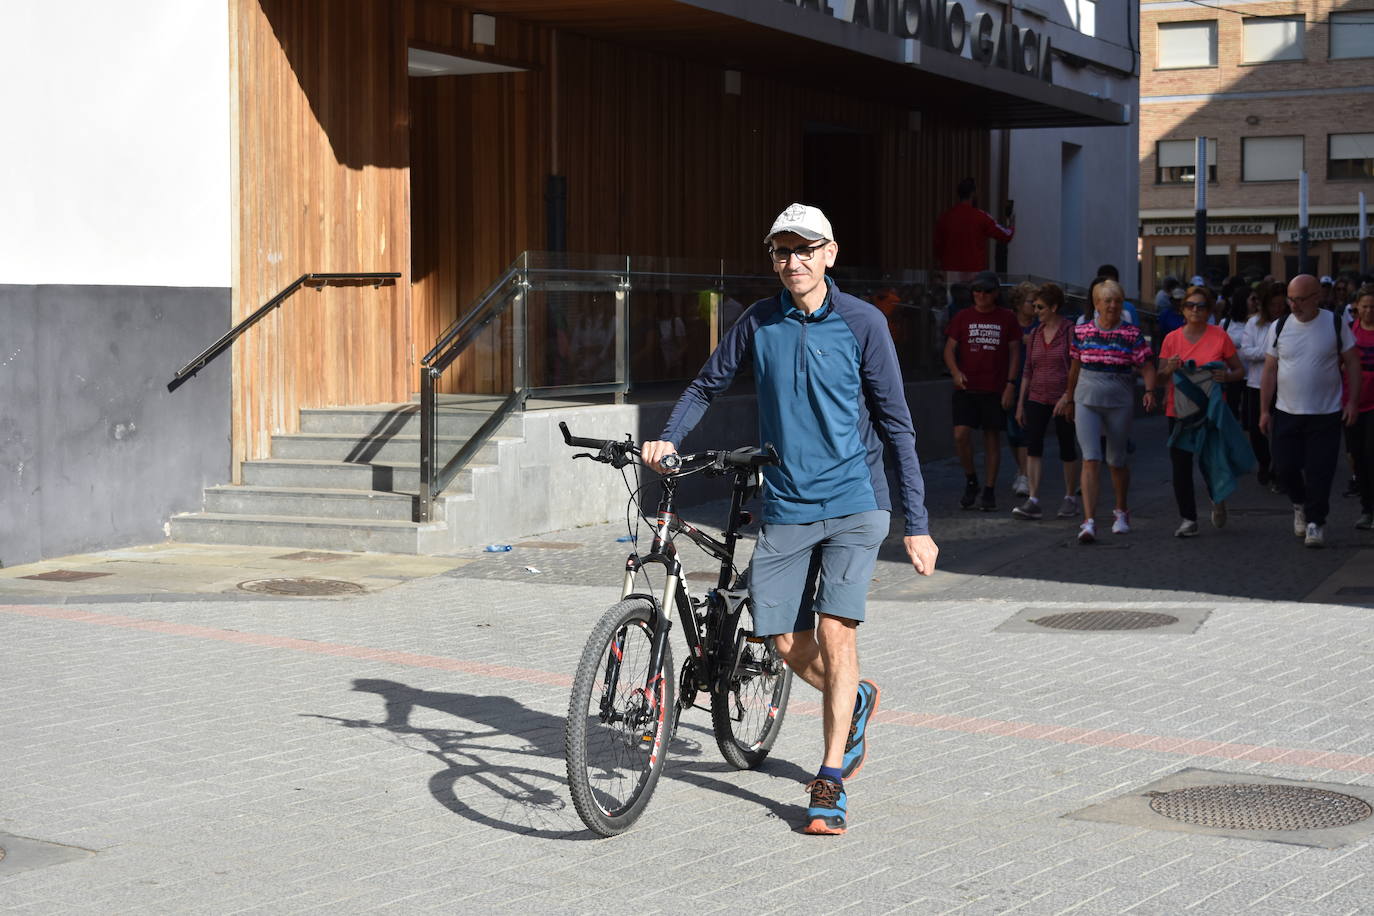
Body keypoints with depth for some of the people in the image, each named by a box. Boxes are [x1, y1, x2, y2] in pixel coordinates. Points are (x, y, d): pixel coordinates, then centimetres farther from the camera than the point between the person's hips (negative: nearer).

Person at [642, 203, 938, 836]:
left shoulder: (862, 323, -6)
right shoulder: (759, 323, 2)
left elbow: (895, 423, -4)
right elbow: (708, 384, 18)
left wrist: (917, 524, -5)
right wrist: (668, 439, 0)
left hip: (853, 503, -3)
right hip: (785, 507, 3)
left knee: (835, 634, -14)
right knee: (790, 646, 3)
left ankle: (830, 783, -3)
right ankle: (855, 702, 36)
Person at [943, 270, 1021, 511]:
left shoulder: (1006, 319, 5)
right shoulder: (963, 318, 7)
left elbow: (1015, 353, 6)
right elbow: (949, 349, 7)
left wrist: (1010, 385, -3)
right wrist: (955, 372, -12)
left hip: (995, 390, -1)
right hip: (966, 388, 1)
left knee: (992, 438, 2)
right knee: (961, 435, -10)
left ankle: (989, 491, 11)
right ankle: (970, 481, 12)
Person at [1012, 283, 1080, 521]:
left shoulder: (1070, 332, -5)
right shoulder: (1034, 335, 11)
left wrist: (1068, 397, -20)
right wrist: (1020, 403, 12)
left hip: (1063, 400, -4)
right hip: (1037, 398, 4)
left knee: (1067, 448, 5)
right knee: (1033, 446, -9)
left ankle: (1070, 498, 19)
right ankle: (1033, 501, -14)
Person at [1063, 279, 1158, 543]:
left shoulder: (1132, 334, -2)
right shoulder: (1082, 332, 4)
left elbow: (1147, 368, -6)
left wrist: (1149, 391, -24)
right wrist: (1069, 399, 23)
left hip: (1120, 403, 0)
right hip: (1087, 402, 1)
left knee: (1116, 460, 12)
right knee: (1090, 459, -12)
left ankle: (1121, 512, 37)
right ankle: (1089, 522, -16)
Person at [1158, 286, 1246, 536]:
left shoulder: (1220, 337, 0)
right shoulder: (1172, 339, 5)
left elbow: (1240, 371, 7)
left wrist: (1226, 377, -15)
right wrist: (1170, 368, -13)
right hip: (1179, 411, 2)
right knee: (1181, 466, -1)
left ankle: (1217, 501, 28)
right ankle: (1188, 519, 9)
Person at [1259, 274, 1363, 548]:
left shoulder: (1336, 324, -3)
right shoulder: (1279, 327, 2)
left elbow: (1352, 363, 1)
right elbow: (1270, 371, 5)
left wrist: (1352, 401, -6)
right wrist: (1264, 410, 3)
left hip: (1326, 414, -2)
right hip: (1287, 413, 2)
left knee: (1319, 471, -3)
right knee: (1285, 468, 2)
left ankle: (1315, 522, 12)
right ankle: (1300, 504, 31)